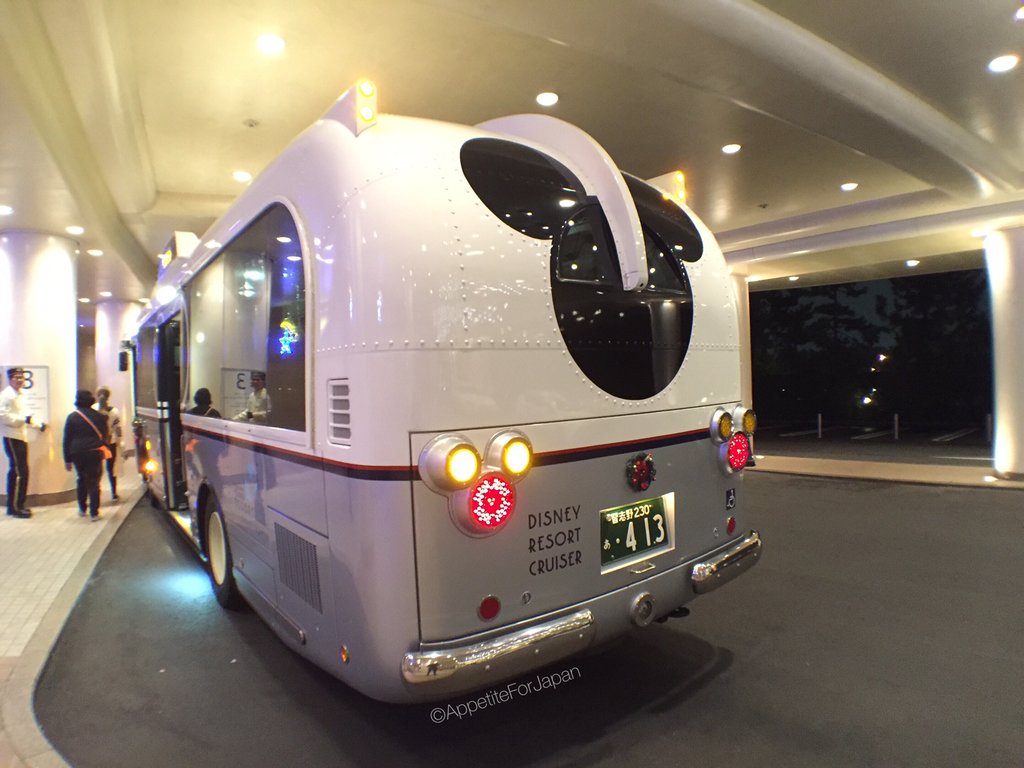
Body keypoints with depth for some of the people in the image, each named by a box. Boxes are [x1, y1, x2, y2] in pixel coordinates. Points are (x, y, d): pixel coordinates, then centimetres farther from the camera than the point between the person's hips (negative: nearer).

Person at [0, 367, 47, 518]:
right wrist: (24, 419, -23)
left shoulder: (20, 395, 18)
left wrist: (39, 424, 16)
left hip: (21, 437, 9)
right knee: (19, 472, -10)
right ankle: (14, 507, -4)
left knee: (18, 472, 13)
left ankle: (17, 504, 20)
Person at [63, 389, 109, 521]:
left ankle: (82, 509, 26)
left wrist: (67, 459, 4)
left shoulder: (72, 417, 0)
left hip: (77, 454, 1)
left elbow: (67, 439, 0)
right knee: (94, 482, 2)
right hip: (95, 453, -1)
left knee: (82, 480, 19)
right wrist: (104, 446, 25)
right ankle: (94, 512, -3)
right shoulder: (99, 416, 1)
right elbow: (106, 436, 7)